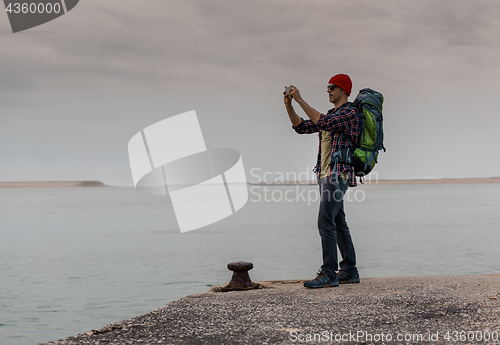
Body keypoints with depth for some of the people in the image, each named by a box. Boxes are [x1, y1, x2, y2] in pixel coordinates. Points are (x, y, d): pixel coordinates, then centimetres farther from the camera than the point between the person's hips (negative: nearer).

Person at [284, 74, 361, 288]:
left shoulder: (349, 113, -9)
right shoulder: (331, 115, 20)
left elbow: (323, 122, -26)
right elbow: (302, 127, 19)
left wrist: (300, 100, -23)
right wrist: (289, 106, 6)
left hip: (337, 175, -10)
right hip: (326, 174, 10)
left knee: (326, 222, -14)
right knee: (338, 223, 11)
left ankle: (329, 274, -13)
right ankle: (349, 272, 17)